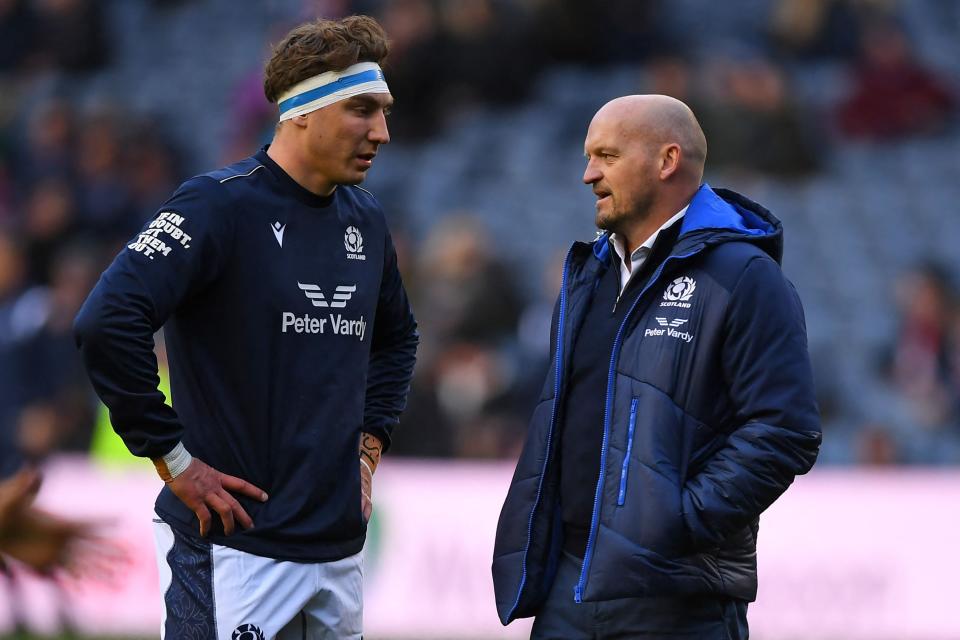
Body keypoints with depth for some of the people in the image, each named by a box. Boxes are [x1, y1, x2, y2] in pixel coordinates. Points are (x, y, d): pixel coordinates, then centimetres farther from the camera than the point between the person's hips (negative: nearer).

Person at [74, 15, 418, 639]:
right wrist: (174, 459, -18)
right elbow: (107, 323, -23)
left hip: (339, 551, 7)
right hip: (235, 554, -7)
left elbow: (396, 338, 31)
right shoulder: (220, 205, -12)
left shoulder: (365, 220, 12)